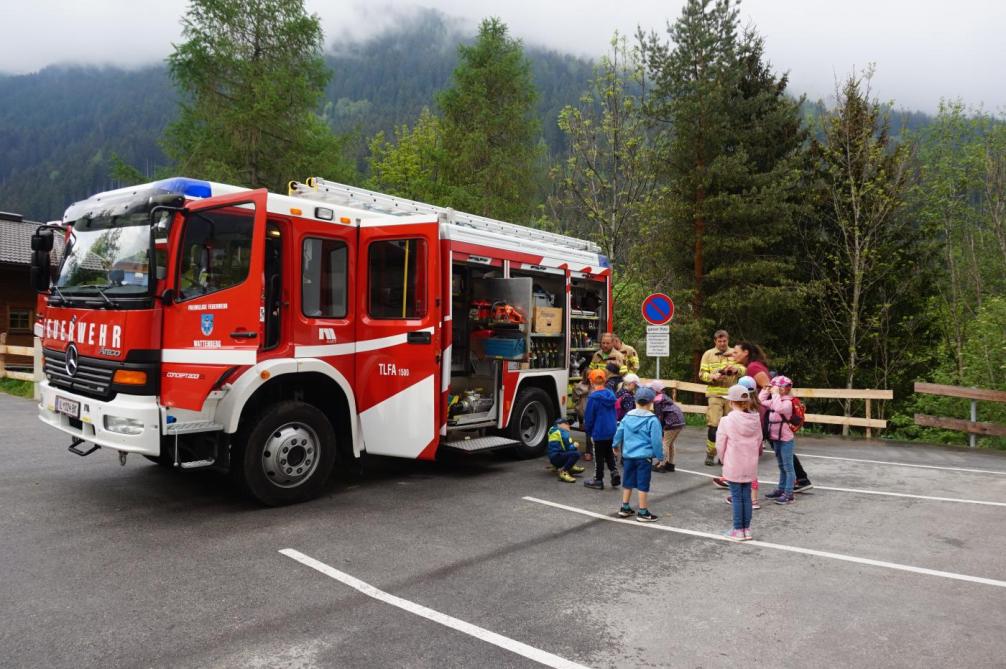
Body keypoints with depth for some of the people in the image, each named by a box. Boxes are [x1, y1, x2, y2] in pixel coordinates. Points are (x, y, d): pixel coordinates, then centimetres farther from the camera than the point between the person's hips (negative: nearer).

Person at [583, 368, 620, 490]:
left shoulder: (593, 397, -19)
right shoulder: (611, 395, 0)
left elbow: (589, 417, -13)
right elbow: (614, 413, 10)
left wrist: (588, 432, 0)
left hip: (599, 433, -6)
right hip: (611, 431, 6)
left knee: (598, 457, 7)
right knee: (609, 454, 23)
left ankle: (598, 480, 16)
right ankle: (614, 472, 11)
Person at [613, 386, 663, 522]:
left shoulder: (627, 416, 3)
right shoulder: (652, 420, -10)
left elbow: (619, 433, 10)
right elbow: (656, 440, -11)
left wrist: (616, 445, 28)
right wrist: (659, 456, -1)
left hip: (628, 455, 5)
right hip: (644, 456, -5)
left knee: (628, 482, 16)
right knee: (643, 484, 3)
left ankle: (625, 508, 24)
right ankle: (642, 512, 9)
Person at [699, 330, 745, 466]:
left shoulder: (735, 354, 10)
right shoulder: (708, 354, 5)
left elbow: (743, 370, 3)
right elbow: (702, 374, 1)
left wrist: (736, 369, -19)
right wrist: (713, 376, -18)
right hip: (714, 394, -2)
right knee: (713, 424, -10)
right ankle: (710, 454, 0)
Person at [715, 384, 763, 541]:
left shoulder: (727, 420, -15)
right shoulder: (755, 419, -2)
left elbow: (720, 445, -8)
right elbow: (759, 442, 6)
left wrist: (723, 459, 9)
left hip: (733, 466, -4)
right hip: (750, 465, 4)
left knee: (737, 497, 3)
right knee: (746, 496, 11)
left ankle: (738, 530, 9)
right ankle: (746, 529, 18)